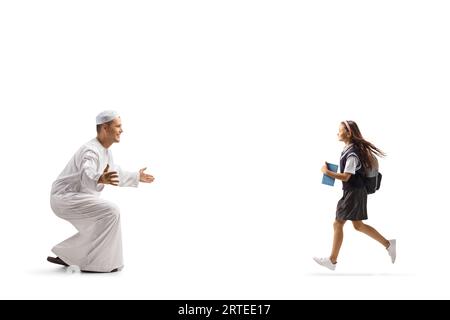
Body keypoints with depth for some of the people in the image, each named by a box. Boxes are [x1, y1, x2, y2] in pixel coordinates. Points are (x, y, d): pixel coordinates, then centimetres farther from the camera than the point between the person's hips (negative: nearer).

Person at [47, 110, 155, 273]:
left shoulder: (106, 151, 9)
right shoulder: (91, 150, -23)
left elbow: (115, 175, 26)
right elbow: (87, 175, -44)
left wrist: (137, 177, 34)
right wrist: (101, 179, -66)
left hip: (71, 198, 10)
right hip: (66, 198, -10)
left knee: (99, 226, 20)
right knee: (110, 212, -21)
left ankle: (64, 255, 25)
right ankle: (95, 263, -13)